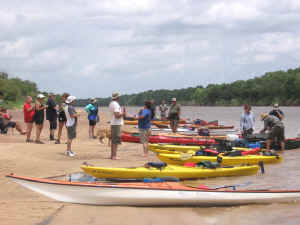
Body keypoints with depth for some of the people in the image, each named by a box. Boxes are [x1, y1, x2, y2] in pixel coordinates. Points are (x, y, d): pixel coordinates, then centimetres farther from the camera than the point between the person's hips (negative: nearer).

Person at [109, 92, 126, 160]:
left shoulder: (111, 103, 15)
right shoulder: (116, 104, -16)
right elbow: (117, 115, -23)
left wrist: (122, 113, 11)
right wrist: (122, 114, -7)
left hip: (113, 124, 10)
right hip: (116, 124, -10)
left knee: (113, 140, 15)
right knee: (116, 141, -9)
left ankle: (112, 155, 20)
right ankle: (114, 156, -10)